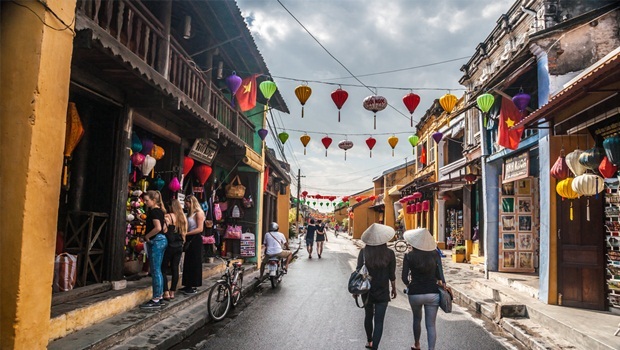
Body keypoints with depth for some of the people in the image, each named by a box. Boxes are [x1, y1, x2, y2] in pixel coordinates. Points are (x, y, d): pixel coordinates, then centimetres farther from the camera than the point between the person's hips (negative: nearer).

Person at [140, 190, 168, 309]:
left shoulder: (154, 211, -13)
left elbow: (158, 228, -25)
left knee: (155, 271, -6)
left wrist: (146, 236, -13)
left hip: (156, 241, -10)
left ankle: (156, 300, -2)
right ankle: (159, 297, 17)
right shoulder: (159, 211, 14)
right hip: (162, 240, 10)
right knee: (158, 270, 12)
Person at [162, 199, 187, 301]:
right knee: (175, 269, 9)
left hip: (169, 246, -5)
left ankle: (166, 292, -1)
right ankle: (172, 292, 14)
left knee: (163, 269, 4)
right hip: (179, 246, 6)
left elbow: (164, 230, -21)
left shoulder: (168, 216, -11)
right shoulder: (183, 218, 6)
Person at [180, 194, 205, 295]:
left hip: (195, 240, -8)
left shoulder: (198, 213, -10)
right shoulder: (190, 213, 16)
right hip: (189, 240, 8)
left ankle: (194, 287, 5)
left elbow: (200, 229, -17)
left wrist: (186, 233, -19)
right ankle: (188, 285, 20)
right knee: (188, 263, 12)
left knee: (194, 263, -2)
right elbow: (188, 227, 15)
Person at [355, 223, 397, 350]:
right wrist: (394, 289, 12)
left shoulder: (364, 252, -12)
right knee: (379, 321, 4)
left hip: (366, 290, 2)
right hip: (382, 292, -2)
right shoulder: (389, 253, -12)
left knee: (368, 316, 23)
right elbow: (392, 275, -5)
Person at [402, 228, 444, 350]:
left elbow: (404, 277, -8)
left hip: (415, 293, 0)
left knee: (417, 319, 25)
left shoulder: (409, 256, -8)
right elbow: (439, 275, -3)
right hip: (432, 293, 0)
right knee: (431, 325, 6)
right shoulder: (434, 254, -3)